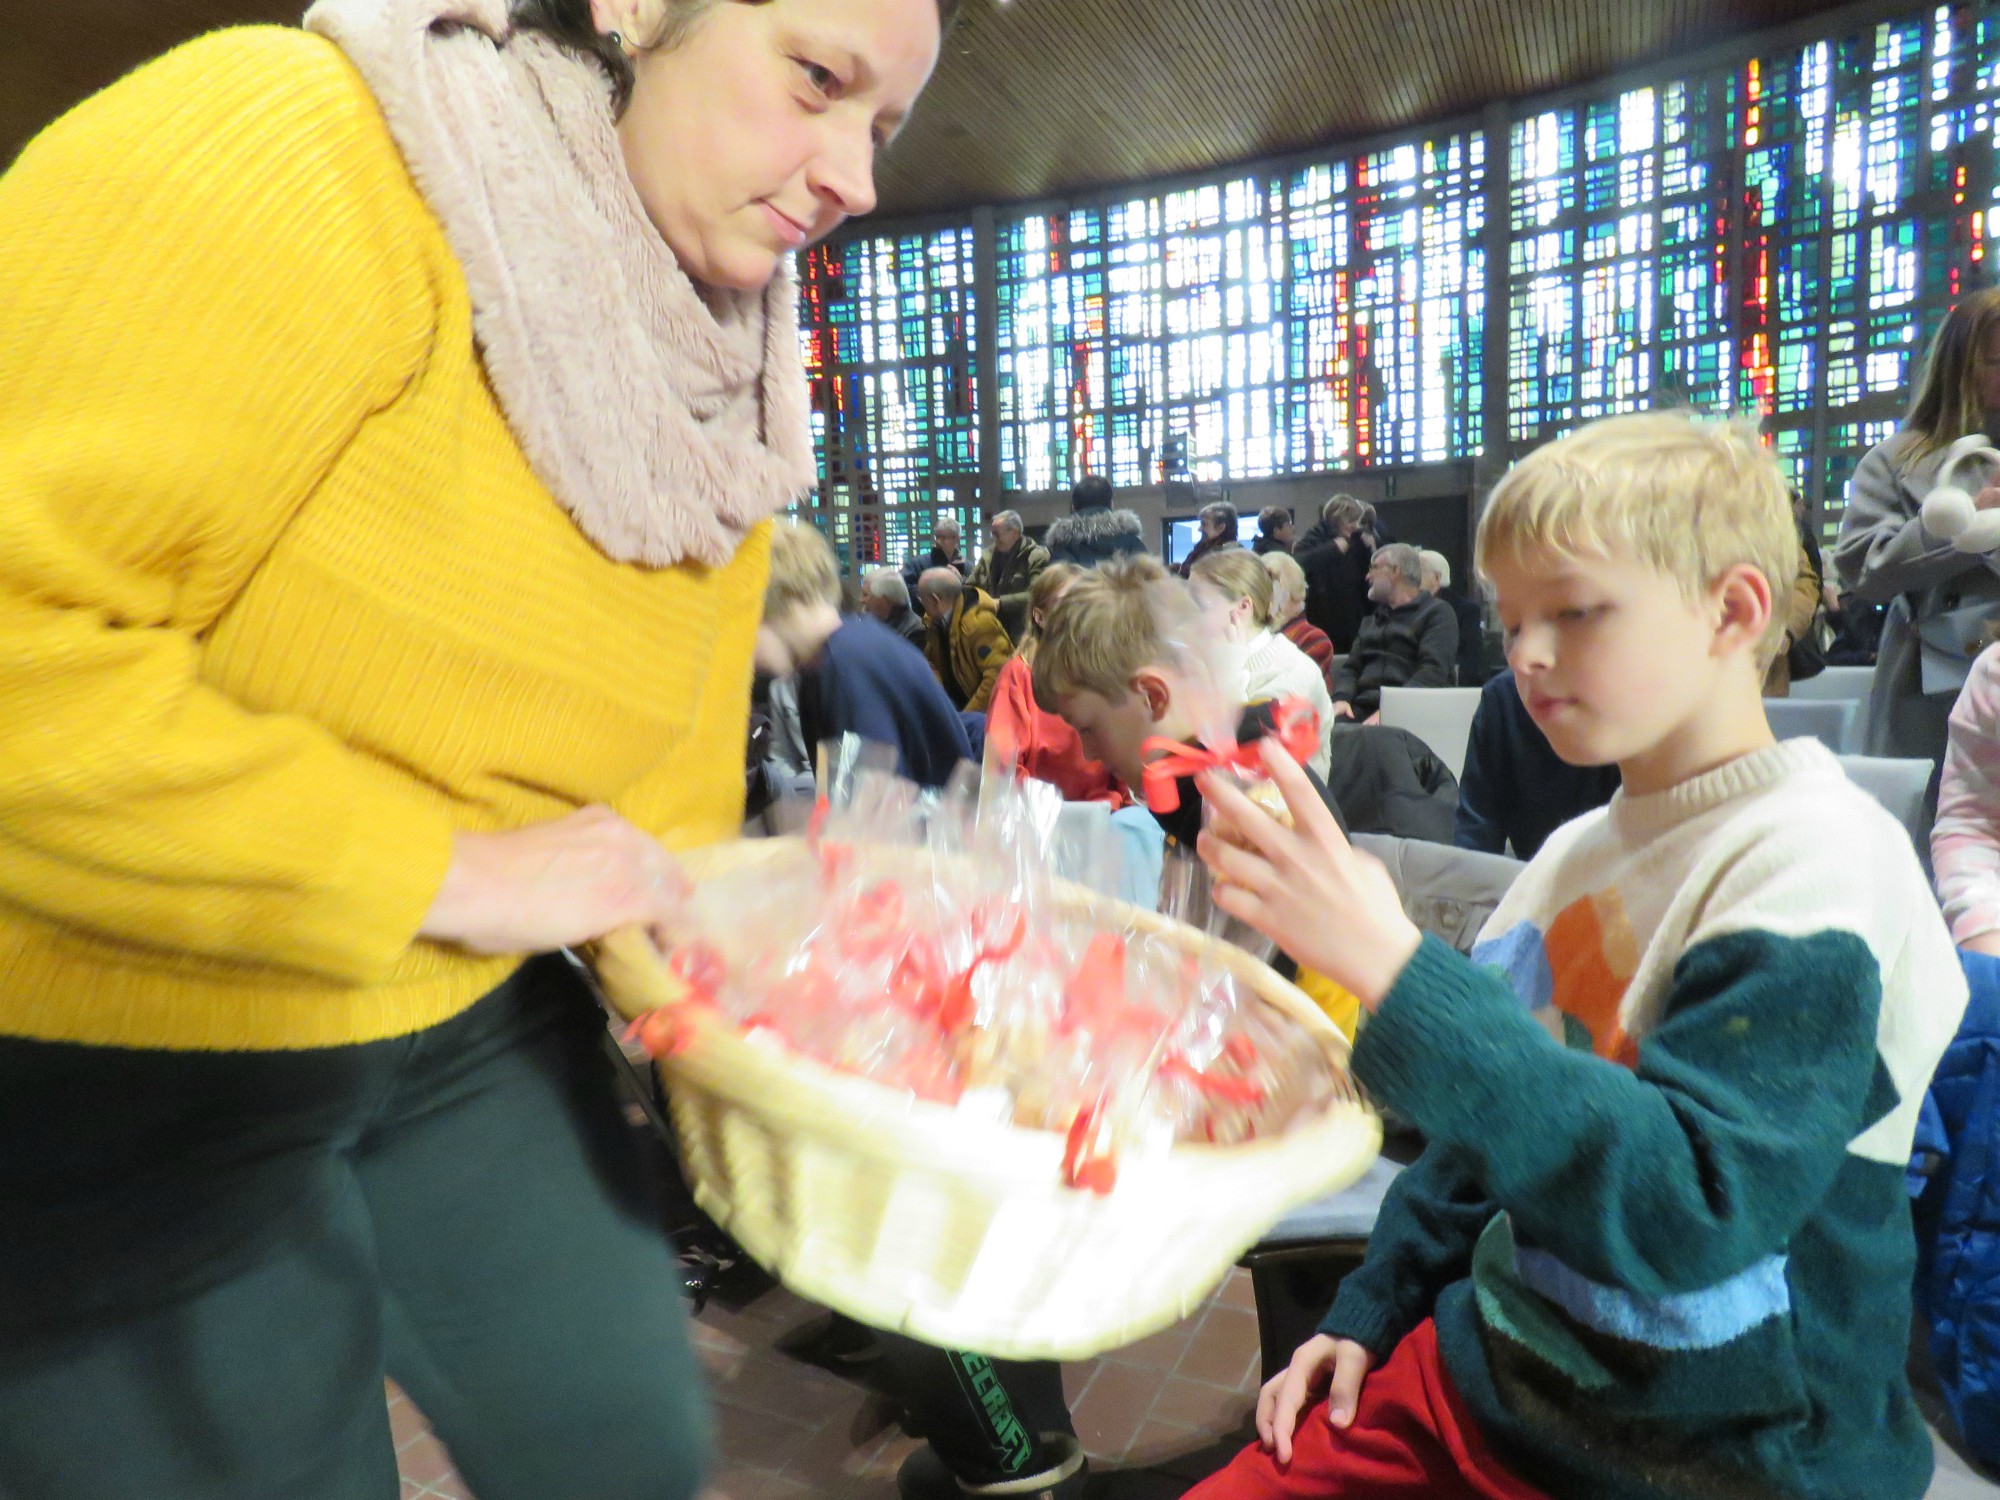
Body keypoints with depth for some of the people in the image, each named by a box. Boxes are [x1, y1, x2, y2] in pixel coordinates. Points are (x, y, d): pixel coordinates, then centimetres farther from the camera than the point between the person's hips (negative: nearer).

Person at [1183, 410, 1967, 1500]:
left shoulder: (1821, 859, -17)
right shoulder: (1576, 851, 5)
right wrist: (1367, 1317, 9)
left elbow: (1685, 1204, -30)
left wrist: (1392, 967, -38)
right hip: (1488, 1375, 6)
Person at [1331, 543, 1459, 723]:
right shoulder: (1371, 620, 29)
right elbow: (1350, 667, 19)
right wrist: (1341, 698, -5)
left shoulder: (1437, 612, 7)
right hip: (1362, 709, 5)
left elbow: (1432, 672, -8)